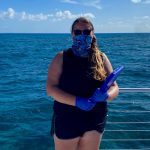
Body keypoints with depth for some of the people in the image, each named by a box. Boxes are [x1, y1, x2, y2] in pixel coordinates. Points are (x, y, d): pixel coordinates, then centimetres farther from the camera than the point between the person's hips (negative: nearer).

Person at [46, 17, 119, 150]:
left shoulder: (101, 58, 1)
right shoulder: (61, 58, -5)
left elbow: (114, 87, 1)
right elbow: (50, 88, -13)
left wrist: (105, 95, -23)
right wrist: (77, 101, -26)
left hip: (95, 121, 3)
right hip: (67, 120, -2)